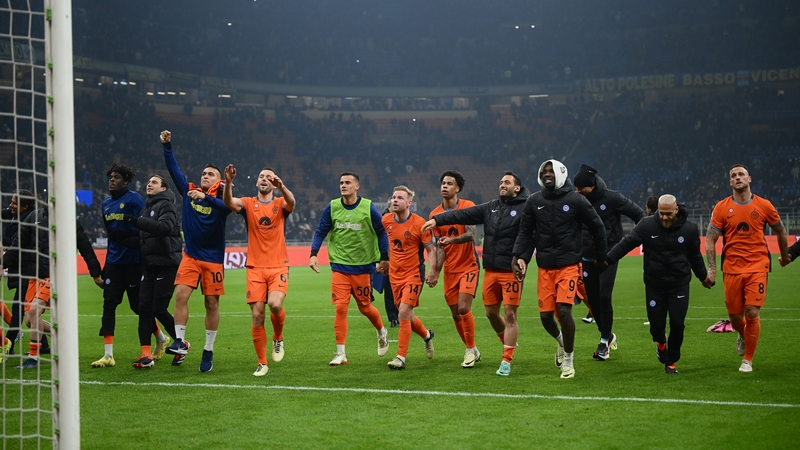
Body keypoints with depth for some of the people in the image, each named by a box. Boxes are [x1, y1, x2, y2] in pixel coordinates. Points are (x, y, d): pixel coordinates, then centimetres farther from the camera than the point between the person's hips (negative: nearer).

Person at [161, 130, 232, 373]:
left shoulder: (219, 200, -6)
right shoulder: (189, 191, 6)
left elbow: (226, 207, -29)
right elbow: (174, 168, 5)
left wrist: (205, 197, -44)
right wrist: (167, 146, -4)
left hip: (213, 258, -3)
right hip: (190, 255, 3)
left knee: (211, 303, 2)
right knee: (181, 294, -14)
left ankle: (208, 351, 11)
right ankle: (180, 342, -9)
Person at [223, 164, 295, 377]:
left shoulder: (280, 204, 4)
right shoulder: (248, 204, 6)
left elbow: (291, 202, -20)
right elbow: (229, 202, -14)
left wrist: (281, 186, -41)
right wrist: (228, 183, -34)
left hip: (278, 267, -1)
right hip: (255, 268, 1)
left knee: (275, 304, -24)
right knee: (257, 315, -3)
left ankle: (278, 338, 8)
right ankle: (262, 363, 9)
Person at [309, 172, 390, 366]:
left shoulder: (368, 208, -5)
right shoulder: (332, 207, 0)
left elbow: (381, 233, 2)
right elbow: (320, 232, 6)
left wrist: (384, 259, 0)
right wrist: (313, 254, -6)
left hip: (362, 266, -1)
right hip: (339, 266, 1)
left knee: (364, 307, 8)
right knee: (340, 307, -8)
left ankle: (382, 332, 40)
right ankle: (340, 353, -2)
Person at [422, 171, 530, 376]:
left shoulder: (525, 209, -8)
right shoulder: (491, 207, 12)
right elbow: (463, 214, 6)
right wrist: (437, 220, -4)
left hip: (511, 271, -6)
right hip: (491, 270, 6)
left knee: (510, 314, -4)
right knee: (491, 312, 13)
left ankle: (506, 361, 1)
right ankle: (508, 343, 38)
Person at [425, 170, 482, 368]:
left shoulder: (468, 207, -7)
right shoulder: (435, 214, 5)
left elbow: (471, 234, -20)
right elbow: (438, 246, 6)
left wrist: (452, 240, -37)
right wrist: (434, 271, -4)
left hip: (468, 266, -5)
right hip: (450, 270, 5)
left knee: (463, 309, -16)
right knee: (455, 314, 6)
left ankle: (470, 350, -1)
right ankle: (472, 351, 21)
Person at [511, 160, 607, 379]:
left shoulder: (575, 200, -4)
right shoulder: (534, 202, 4)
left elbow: (597, 227, 6)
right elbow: (525, 232, 9)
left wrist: (601, 256, 11)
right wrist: (520, 257, -5)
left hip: (569, 265, -3)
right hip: (545, 267, 3)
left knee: (564, 310, -16)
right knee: (545, 315, 1)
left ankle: (568, 360, 3)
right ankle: (561, 340, 36)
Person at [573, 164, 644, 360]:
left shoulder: (611, 198, -11)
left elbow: (638, 214, -2)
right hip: (587, 258, 4)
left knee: (604, 297, -12)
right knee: (592, 299, 7)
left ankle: (604, 342, -1)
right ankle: (608, 335, 27)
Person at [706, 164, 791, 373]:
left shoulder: (764, 206, 1)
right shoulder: (721, 208, 1)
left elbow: (780, 232, 16)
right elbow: (710, 239, 1)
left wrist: (785, 255, 26)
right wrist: (712, 268, -8)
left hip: (757, 267, -1)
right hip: (732, 268, 1)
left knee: (752, 313, -10)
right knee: (734, 315, 7)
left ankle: (748, 360, 5)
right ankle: (743, 336, 43)